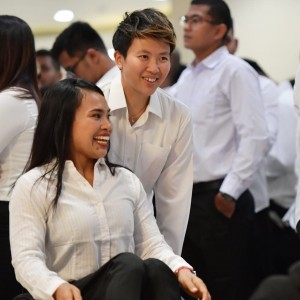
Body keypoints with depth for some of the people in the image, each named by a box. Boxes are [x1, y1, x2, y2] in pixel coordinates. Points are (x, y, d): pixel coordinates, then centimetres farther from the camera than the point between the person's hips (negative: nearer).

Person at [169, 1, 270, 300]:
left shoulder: (236, 71, -7)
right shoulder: (185, 77, 16)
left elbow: (255, 138, -15)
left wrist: (230, 192, -17)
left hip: (218, 198, -7)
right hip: (185, 197, 8)